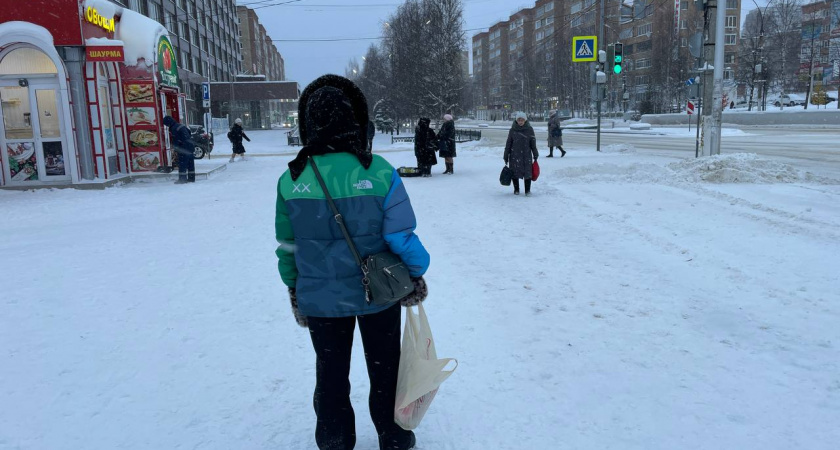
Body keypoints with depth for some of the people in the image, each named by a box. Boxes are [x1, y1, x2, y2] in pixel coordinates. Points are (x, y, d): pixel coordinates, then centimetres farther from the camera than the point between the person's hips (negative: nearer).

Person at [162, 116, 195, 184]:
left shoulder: (174, 129, -11)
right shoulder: (182, 125, 15)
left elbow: (175, 141, -10)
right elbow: (189, 134, 23)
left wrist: (175, 148, 6)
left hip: (184, 149, -9)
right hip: (191, 147, 9)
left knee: (182, 164, -3)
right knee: (190, 164, 12)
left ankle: (182, 179, -1)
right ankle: (191, 178, 17)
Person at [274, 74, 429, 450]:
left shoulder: (290, 180, -10)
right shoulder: (379, 172, -18)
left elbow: (287, 246, 0)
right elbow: (402, 236, -15)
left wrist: (294, 290, 15)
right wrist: (417, 273, 3)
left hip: (320, 299, 2)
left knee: (331, 373, 21)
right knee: (384, 368, 20)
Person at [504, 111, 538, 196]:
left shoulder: (529, 130, 1)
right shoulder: (512, 130, 1)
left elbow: (533, 143, 6)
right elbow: (508, 144, 4)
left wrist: (535, 155, 6)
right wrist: (506, 156, 3)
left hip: (526, 155, 0)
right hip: (514, 155, 0)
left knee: (528, 173, -2)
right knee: (515, 173, 5)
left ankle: (528, 190, 10)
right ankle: (516, 190, 21)